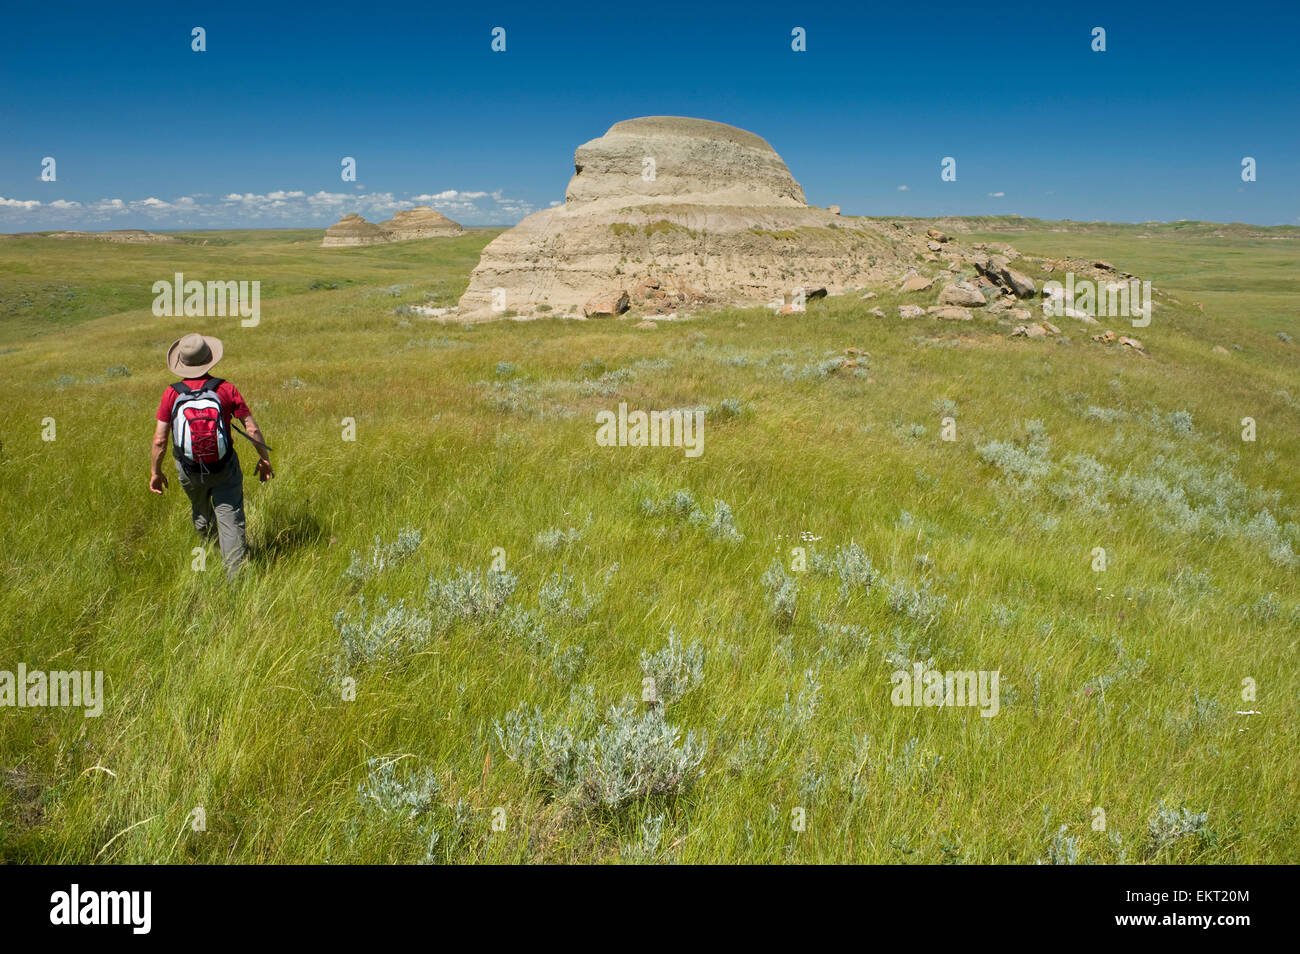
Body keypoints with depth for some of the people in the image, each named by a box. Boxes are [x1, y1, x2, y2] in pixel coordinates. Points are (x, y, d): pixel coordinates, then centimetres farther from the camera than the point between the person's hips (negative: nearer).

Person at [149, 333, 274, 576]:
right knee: (231, 520, 1)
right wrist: (264, 458, 3)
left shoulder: (172, 394, -12)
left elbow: (160, 439, -9)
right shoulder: (226, 389, -14)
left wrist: (156, 471, 5)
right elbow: (252, 429, -10)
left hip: (190, 471, 2)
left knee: (200, 511, 27)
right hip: (224, 469, -2)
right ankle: (235, 573, -5)